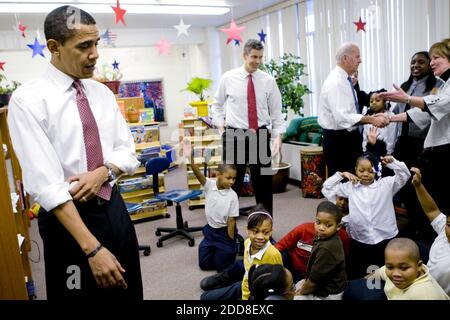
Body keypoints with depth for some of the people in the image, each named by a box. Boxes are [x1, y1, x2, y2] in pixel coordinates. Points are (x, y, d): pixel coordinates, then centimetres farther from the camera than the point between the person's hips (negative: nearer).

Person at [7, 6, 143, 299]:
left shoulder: (103, 93, 3)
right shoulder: (28, 99, -14)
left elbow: (128, 151, 6)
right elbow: (45, 184, -22)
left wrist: (103, 172, -17)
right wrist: (92, 248, -26)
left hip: (114, 208, 6)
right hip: (67, 217, -5)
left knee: (128, 290, 18)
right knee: (81, 290, 12)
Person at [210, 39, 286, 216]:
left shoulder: (269, 80, 2)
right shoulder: (228, 78, 0)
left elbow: (276, 111, 4)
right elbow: (217, 105, 13)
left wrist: (278, 135, -7)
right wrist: (221, 127, 3)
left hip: (260, 136, 2)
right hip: (235, 136, -1)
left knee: (263, 183, 9)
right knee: (232, 184, 3)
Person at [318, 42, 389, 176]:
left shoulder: (346, 80, 12)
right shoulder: (335, 82, -18)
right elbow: (342, 116, -29)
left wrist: (372, 117, 3)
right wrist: (371, 120, -27)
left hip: (350, 137, 10)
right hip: (338, 140, -10)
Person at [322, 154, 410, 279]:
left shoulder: (386, 184, 1)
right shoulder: (350, 187, 4)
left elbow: (405, 175, -4)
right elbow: (327, 189, 5)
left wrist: (392, 162, -16)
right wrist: (341, 174, -1)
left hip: (385, 241, -1)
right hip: (359, 243, 1)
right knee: (354, 278, 14)